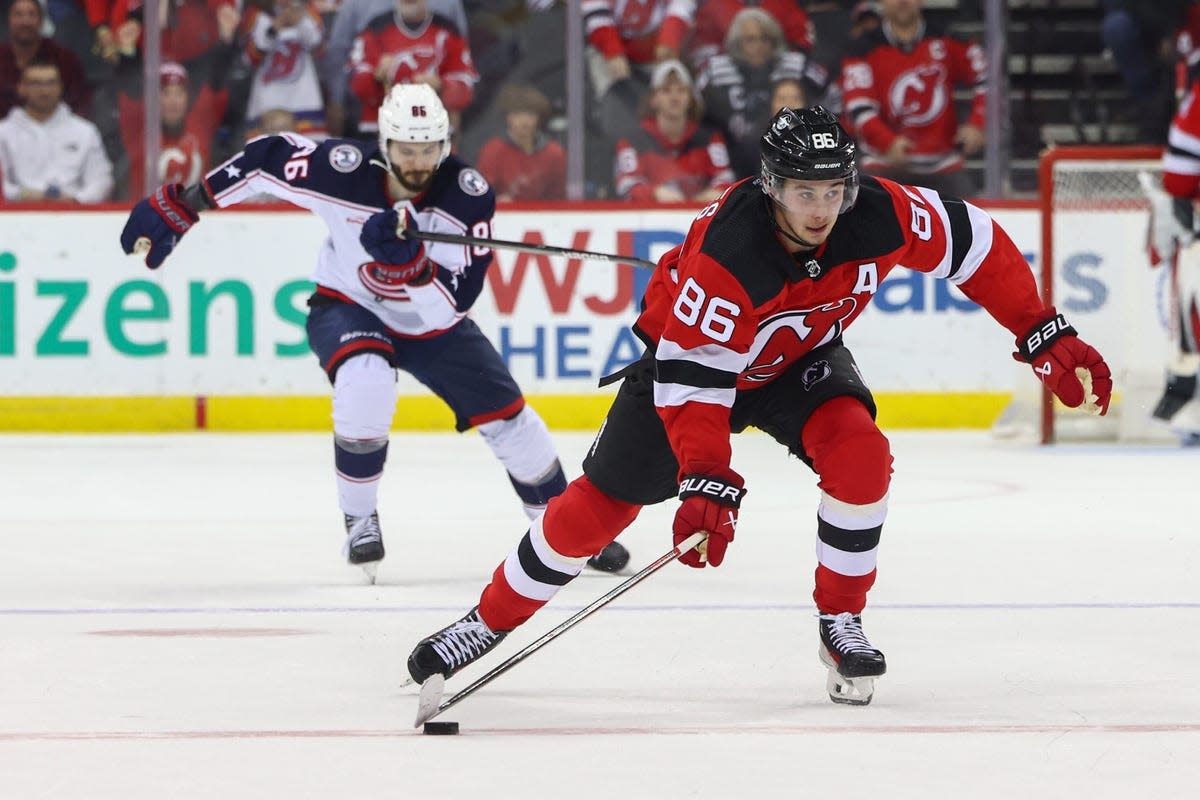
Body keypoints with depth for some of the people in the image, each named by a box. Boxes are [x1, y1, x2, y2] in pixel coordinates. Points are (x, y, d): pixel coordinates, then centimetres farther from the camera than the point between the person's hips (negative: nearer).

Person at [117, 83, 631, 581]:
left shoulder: (469, 196, -25)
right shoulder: (342, 171, -28)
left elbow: (452, 304, -29)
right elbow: (263, 160, -14)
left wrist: (407, 259, -47)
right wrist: (177, 206, -12)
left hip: (433, 326, 2)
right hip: (348, 310, -2)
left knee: (507, 417, -1)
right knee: (366, 382, -34)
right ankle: (359, 520, -13)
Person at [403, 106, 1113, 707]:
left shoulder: (881, 215, -29)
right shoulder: (726, 256, -40)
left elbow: (976, 244, -13)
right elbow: (693, 380, -37)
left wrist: (1048, 338, -12)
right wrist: (707, 484, -44)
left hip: (803, 359, 3)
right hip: (690, 350, -3)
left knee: (860, 456, -25)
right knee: (601, 503, -2)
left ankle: (841, 623, -7)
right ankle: (490, 622, 17)